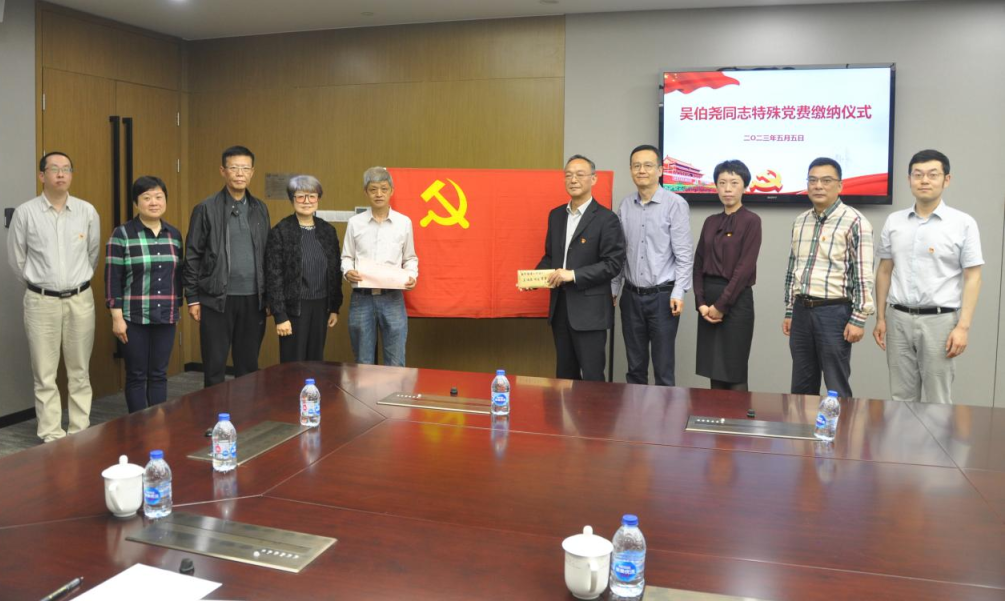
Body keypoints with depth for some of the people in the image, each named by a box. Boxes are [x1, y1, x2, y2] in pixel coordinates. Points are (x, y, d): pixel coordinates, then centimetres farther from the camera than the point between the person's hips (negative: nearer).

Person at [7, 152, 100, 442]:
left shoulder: (87, 211, 0)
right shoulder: (25, 213, -4)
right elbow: (16, 258, 6)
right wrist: (36, 283, 14)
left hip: (80, 300, 1)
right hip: (41, 301, -1)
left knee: (79, 372, 8)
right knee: (45, 375, 4)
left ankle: (80, 433, 17)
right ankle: (51, 436, 12)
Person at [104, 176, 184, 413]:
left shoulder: (174, 234, 7)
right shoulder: (122, 234, -7)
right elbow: (113, 279, -8)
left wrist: (177, 307, 13)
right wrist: (117, 317, -12)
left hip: (165, 317, 4)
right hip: (134, 318, -4)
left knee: (159, 375, 10)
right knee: (136, 375, 6)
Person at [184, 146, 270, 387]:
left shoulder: (260, 209, 9)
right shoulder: (206, 209, -3)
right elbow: (193, 256, -2)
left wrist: (269, 294, 8)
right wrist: (193, 298, -4)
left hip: (253, 299, 3)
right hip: (217, 299, -3)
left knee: (249, 365, 11)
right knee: (214, 366, 5)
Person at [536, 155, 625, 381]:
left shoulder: (606, 218, -9)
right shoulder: (556, 215, 12)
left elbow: (613, 263, -13)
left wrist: (574, 275, -20)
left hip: (589, 309, -6)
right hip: (559, 306, 6)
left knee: (591, 377, 0)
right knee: (564, 374, 15)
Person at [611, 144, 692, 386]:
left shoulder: (675, 204, -8)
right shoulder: (625, 206, 6)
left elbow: (684, 254, -9)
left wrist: (678, 292, -15)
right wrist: (613, 289, 9)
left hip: (662, 296, -4)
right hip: (631, 296, 4)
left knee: (663, 368, 3)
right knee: (635, 366, 13)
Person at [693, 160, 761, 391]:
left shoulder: (751, 221, -6)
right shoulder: (710, 222, 11)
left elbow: (745, 267, -12)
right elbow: (699, 264, 9)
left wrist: (721, 305, -13)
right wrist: (701, 302, -3)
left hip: (736, 299, -5)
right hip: (709, 298, 5)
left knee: (734, 373, 0)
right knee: (713, 370, 9)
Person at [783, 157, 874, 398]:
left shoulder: (854, 222, -8)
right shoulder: (800, 221, 11)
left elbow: (864, 275, -11)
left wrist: (858, 319, -15)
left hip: (834, 311, -6)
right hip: (802, 310, 6)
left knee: (837, 388, 4)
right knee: (801, 387, 14)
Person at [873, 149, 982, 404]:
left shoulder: (963, 223, -2)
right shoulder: (894, 221, 7)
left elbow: (972, 277, -4)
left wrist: (963, 326, -10)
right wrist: (880, 317, 8)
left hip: (940, 320, -3)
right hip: (899, 318, 3)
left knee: (936, 401, 4)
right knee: (901, 397, 10)